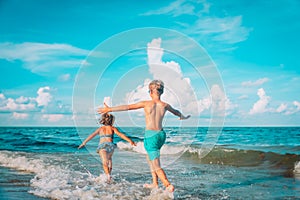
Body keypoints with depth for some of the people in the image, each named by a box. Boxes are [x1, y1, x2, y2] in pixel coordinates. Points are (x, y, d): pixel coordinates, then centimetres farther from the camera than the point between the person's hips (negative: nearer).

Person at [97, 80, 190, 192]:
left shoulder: (146, 104, -10)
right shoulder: (165, 105, 3)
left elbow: (128, 107, -6)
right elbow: (176, 112, 25)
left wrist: (109, 109, 1)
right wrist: (183, 117, 48)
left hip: (150, 136, -6)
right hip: (161, 135, 6)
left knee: (157, 166, -2)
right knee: (150, 158, 27)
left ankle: (168, 185, -16)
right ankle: (155, 183, 29)